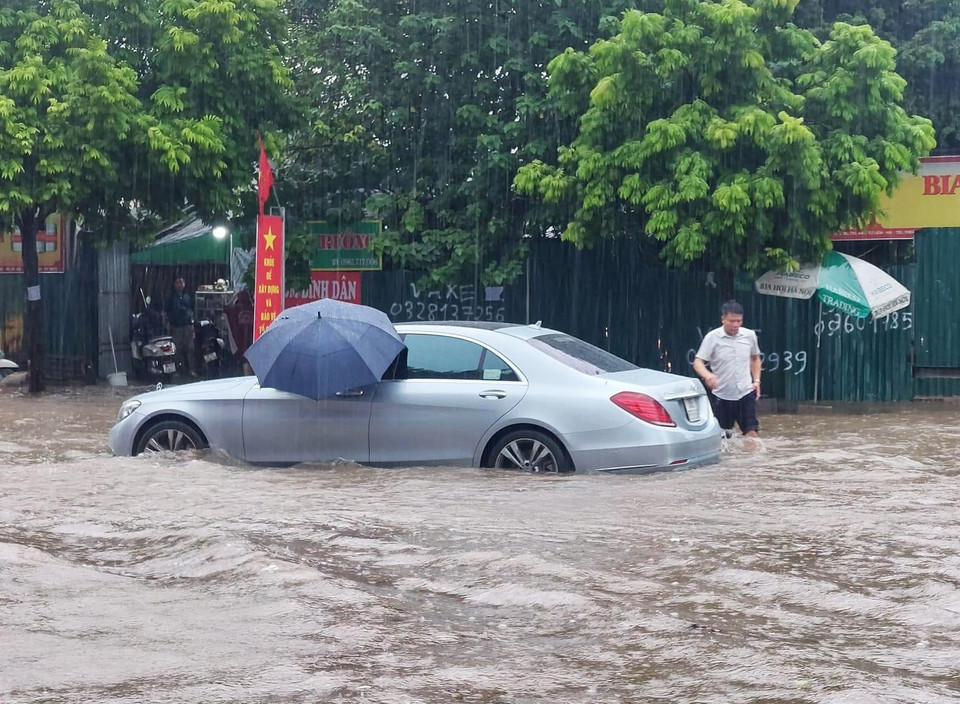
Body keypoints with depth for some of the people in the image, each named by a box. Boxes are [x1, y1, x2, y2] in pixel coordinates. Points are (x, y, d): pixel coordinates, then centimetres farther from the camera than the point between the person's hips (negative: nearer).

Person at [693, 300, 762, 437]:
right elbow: (698, 362, -12)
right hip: (722, 395, -2)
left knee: (752, 432, -6)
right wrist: (707, 375, -34)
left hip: (746, 393, 2)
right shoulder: (712, 337, -10)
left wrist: (756, 381, 7)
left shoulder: (750, 335, 1)